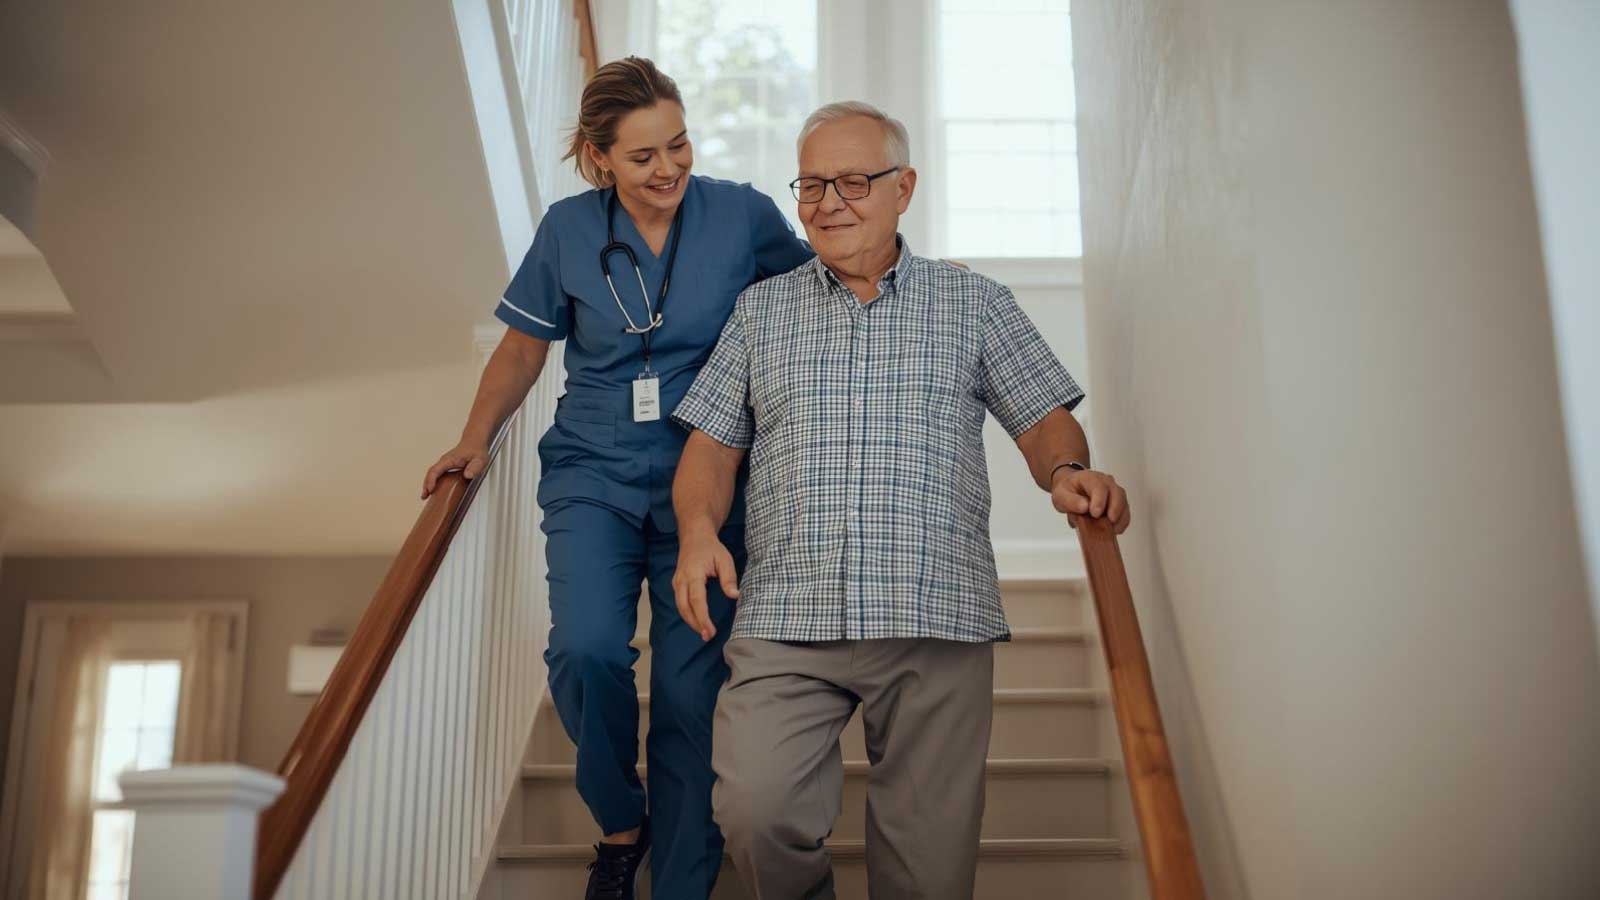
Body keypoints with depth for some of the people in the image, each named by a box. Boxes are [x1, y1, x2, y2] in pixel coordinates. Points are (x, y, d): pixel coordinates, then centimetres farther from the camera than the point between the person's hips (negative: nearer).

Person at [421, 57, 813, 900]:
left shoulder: (741, 214, -2)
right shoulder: (568, 229, 1)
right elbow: (523, 347, 12)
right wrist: (476, 439, 1)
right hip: (593, 474, 1)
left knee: (687, 694, -1)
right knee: (585, 651, -22)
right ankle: (619, 823, 7)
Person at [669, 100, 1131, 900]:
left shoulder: (975, 304, 15)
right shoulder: (761, 309, 19)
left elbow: (1044, 419, 11)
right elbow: (712, 441, 15)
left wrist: (1067, 471, -11)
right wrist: (697, 526, -4)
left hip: (937, 621, 0)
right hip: (787, 622, 1)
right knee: (754, 810, -19)